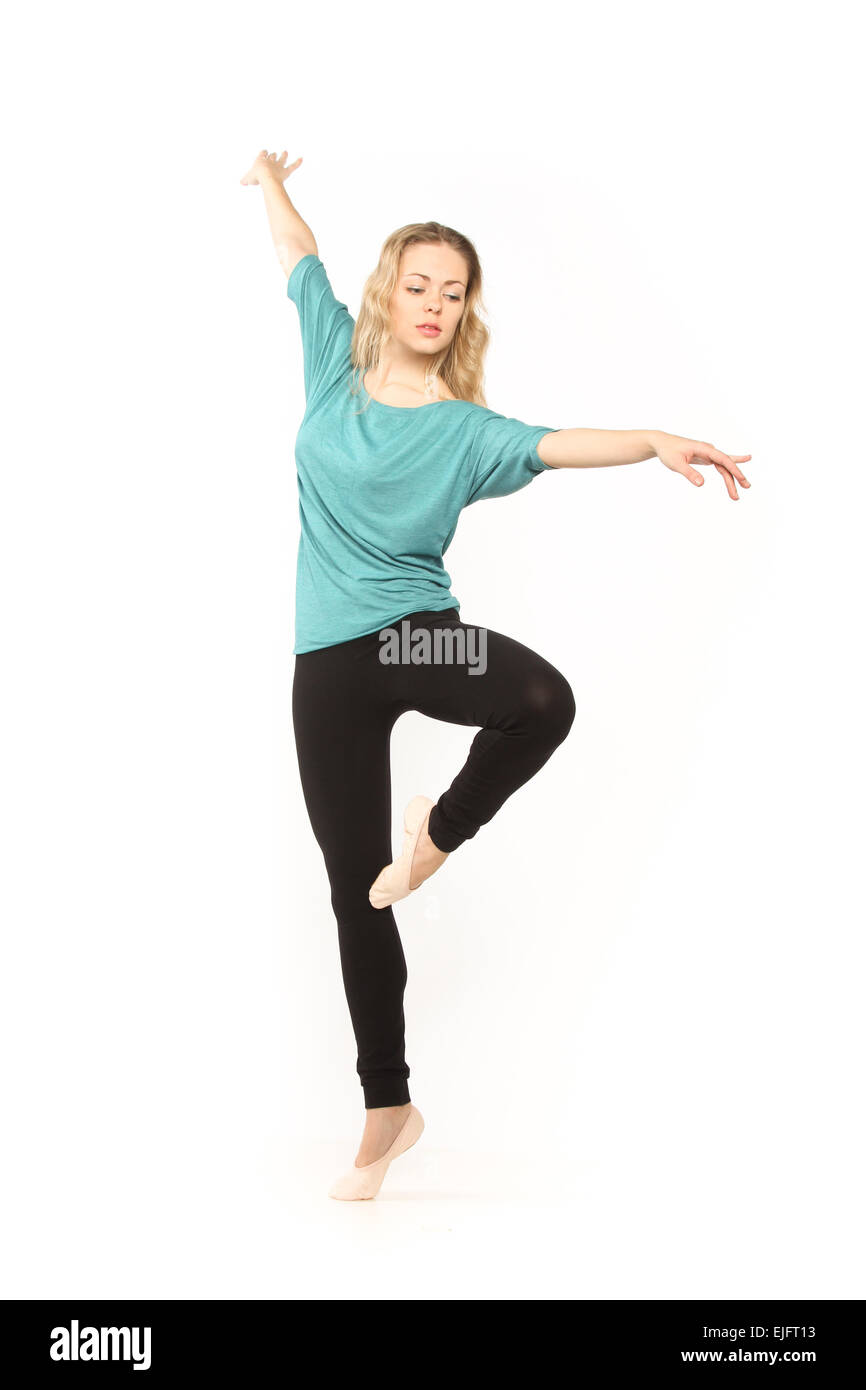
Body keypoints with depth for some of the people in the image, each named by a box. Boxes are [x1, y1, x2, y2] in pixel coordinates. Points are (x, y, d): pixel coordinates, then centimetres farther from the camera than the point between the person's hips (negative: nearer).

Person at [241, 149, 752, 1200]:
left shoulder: (465, 430, -3)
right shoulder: (337, 360, 4)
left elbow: (555, 446, -21)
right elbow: (298, 250, 16)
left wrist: (657, 442, -38)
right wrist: (270, 179, 34)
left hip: (417, 630, -1)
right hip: (330, 658, 2)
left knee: (544, 701, -37)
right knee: (353, 888, 4)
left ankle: (439, 833, -6)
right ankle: (389, 1107, 19)